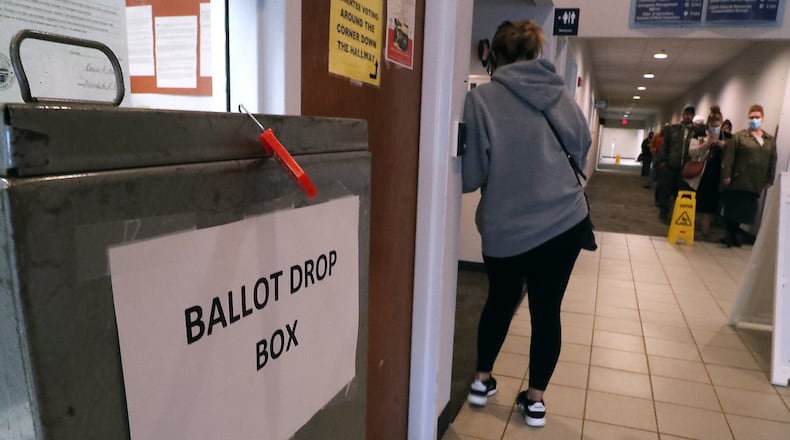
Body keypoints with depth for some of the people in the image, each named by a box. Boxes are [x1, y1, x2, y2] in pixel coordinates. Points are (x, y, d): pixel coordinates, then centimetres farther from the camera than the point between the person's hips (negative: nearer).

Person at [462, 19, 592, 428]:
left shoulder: (481, 98, -9)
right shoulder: (561, 94, 3)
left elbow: (471, 175, -10)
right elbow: (581, 151, 14)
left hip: (504, 228, -2)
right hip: (565, 220, 2)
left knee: (500, 301, 20)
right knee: (546, 309, 14)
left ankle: (481, 380, 33)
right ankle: (535, 399, 24)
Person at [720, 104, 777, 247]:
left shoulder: (771, 140, 14)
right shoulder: (739, 136, 1)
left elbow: (773, 161, 13)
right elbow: (728, 157, -6)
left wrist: (770, 180, 6)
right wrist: (726, 175, -14)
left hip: (756, 184, 4)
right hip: (738, 181, -4)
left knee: (746, 210, 5)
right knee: (732, 208, -1)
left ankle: (734, 233, 16)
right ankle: (729, 233, 9)